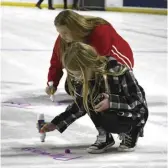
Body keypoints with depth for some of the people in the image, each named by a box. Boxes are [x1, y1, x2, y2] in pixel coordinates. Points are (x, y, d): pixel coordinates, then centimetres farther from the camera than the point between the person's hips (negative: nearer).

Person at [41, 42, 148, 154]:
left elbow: (138, 100, -25)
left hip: (134, 113, -6)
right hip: (109, 110, 6)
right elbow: (79, 105, 2)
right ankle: (104, 137, -7)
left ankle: (130, 132, -2)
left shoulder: (119, 71, -29)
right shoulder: (82, 79, -12)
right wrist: (57, 123, -3)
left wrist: (111, 102, -37)